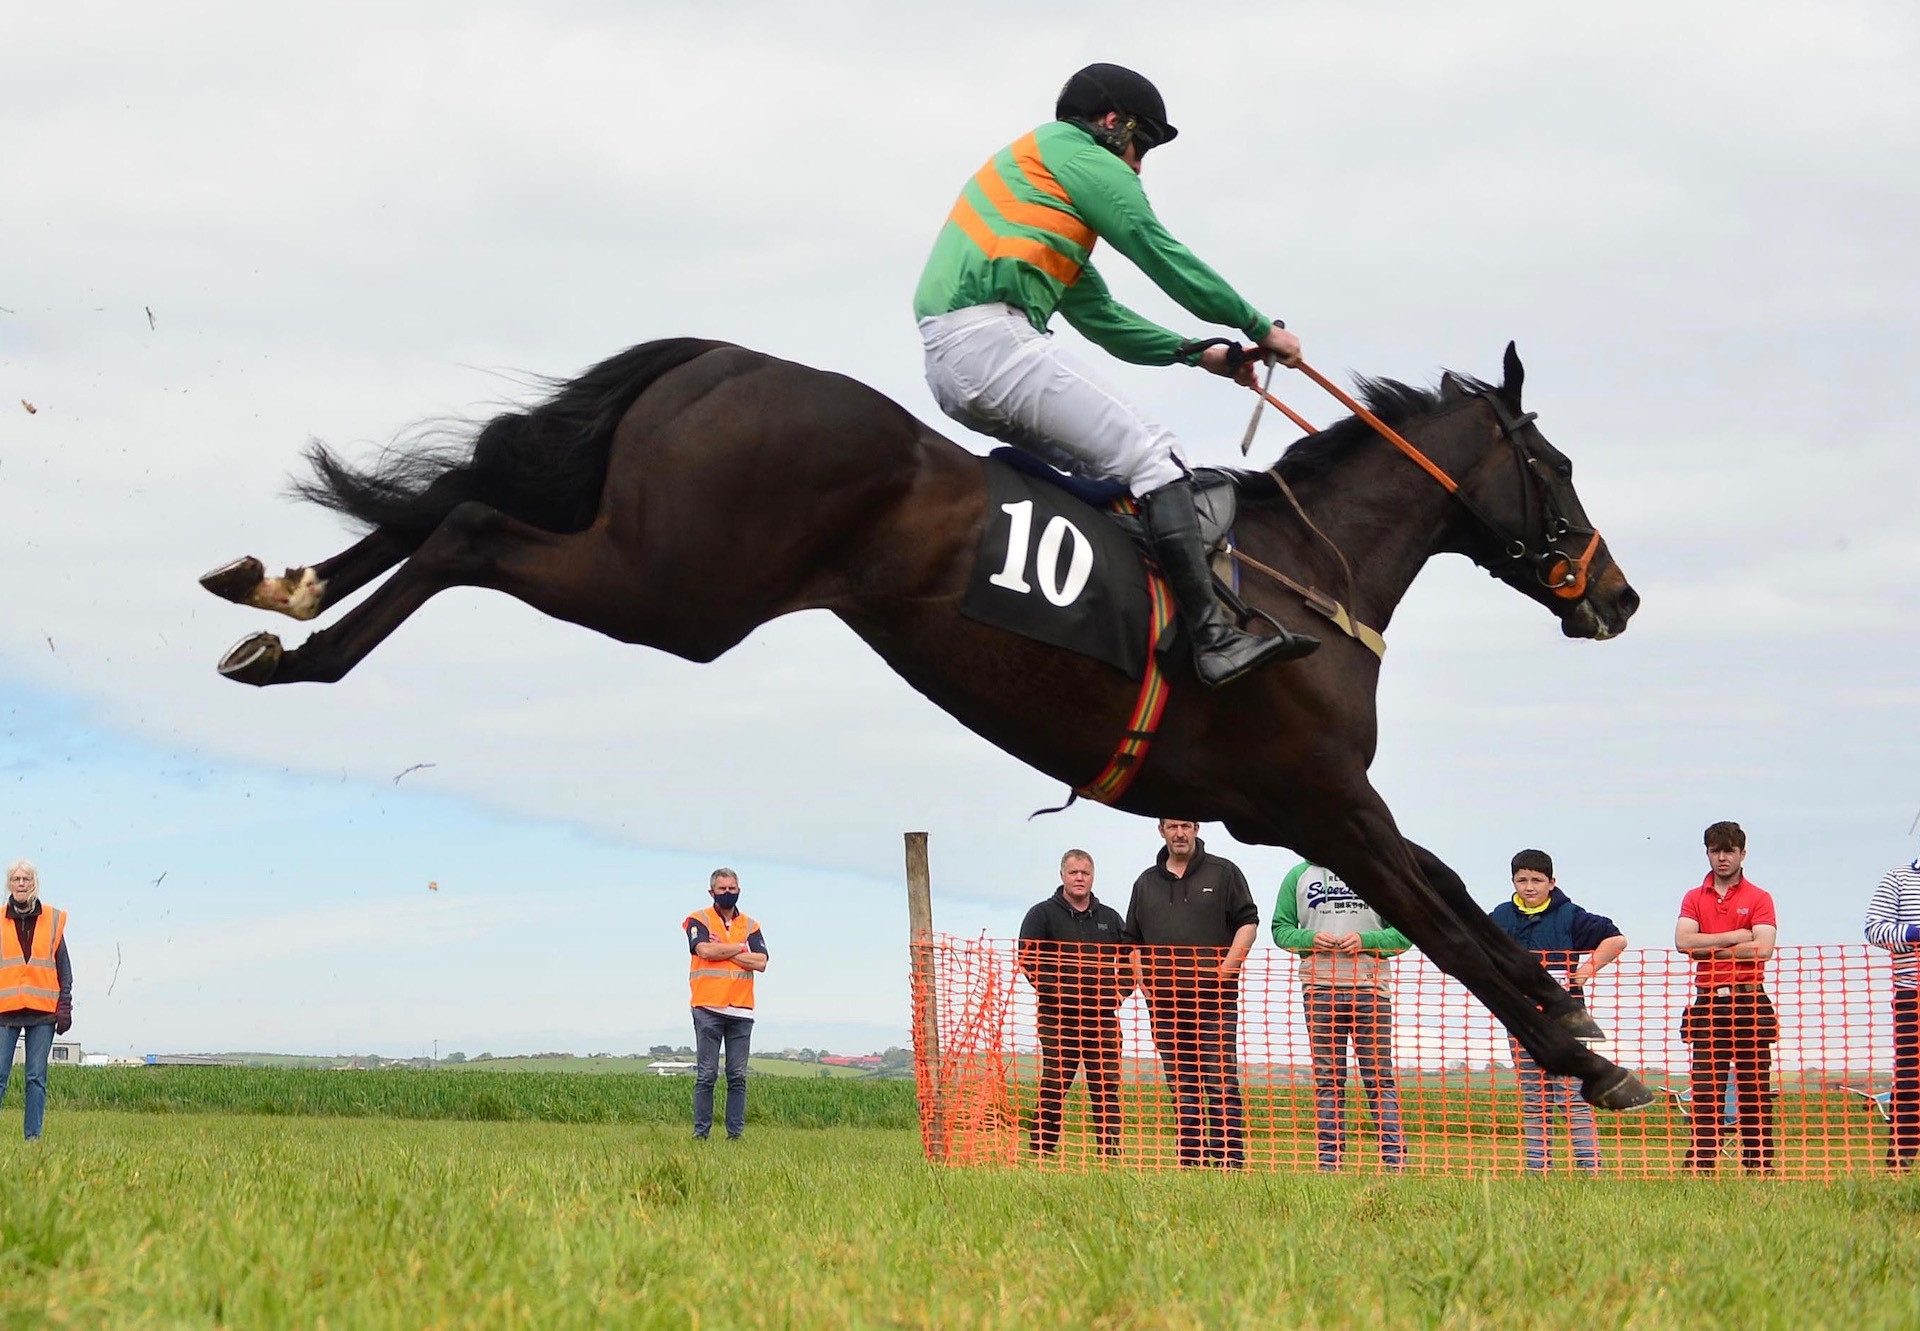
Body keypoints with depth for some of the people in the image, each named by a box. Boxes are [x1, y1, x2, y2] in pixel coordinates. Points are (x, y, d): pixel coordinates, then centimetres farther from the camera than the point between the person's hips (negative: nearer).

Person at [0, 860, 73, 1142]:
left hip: (42, 1012, 0)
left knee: (36, 1077, 0)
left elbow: (64, 969, 10)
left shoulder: (52, 921, 8)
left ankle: (33, 1135, 2)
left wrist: (64, 1008, 2)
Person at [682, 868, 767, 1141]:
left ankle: (736, 1134, 3)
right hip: (708, 1009, -3)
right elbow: (705, 950, -14)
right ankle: (701, 1133, -2)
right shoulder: (698, 921, 5)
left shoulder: (751, 926, 15)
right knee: (706, 1075, -4)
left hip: (741, 1011, 3)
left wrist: (723, 950, -6)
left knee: (738, 1077, 2)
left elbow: (760, 962, 0)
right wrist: (741, 948, -2)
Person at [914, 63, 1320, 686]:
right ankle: (1213, 638, -21)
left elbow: (1101, 318, 31)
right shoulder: (1083, 157, 6)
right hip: (991, 338, -10)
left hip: (946, 364, 10)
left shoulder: (1032, 175, 34)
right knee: (1151, 454, -12)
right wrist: (1258, 326, 12)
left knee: (1111, 464, 15)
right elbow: (1164, 258, 4)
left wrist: (1196, 353, 24)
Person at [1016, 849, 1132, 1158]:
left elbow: (1129, 959, 24)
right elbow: (1027, 959, -6)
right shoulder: (1043, 914, 2)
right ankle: (1041, 1153, -3)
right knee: (1053, 1088, -5)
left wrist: (1122, 991, 9)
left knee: (1107, 1090, 3)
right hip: (1058, 1018, -4)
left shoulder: (1109, 918, 17)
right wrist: (1051, 991, -11)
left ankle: (1111, 1153, 6)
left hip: (1103, 1018, 4)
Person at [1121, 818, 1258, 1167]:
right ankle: (1191, 1159, 7)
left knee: (1221, 1082, -9)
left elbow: (1248, 922, 2)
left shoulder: (1223, 873, 5)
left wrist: (1226, 969, -9)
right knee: (1181, 1084, 5)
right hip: (1164, 1000, 4)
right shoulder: (1147, 883, 17)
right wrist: (1144, 979, 6)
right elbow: (1131, 940, 21)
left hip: (1214, 997, -4)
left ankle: (1230, 1158, -11)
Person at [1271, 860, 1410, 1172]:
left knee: (1380, 1075, -1)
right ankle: (1329, 1160, 4)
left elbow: (1403, 932, 4)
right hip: (1319, 986, 1)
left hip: (1370, 986, -1)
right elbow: (1281, 928, 9)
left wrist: (1365, 940, -13)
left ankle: (1394, 1157, -2)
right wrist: (1310, 938, -11)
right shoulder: (1299, 875, 10)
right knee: (1326, 1078, 3)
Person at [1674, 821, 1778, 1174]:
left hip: (1748, 1001, -2)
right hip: (1708, 1002, 2)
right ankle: (1700, 1165, -4)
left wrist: (1711, 947, -6)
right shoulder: (1694, 899, 12)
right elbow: (1683, 941, -5)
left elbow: (1763, 948, -9)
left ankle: (1760, 1164, 0)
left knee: (1755, 1088, -1)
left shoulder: (1758, 899, 5)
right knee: (1704, 1089, -2)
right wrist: (1735, 937, -9)